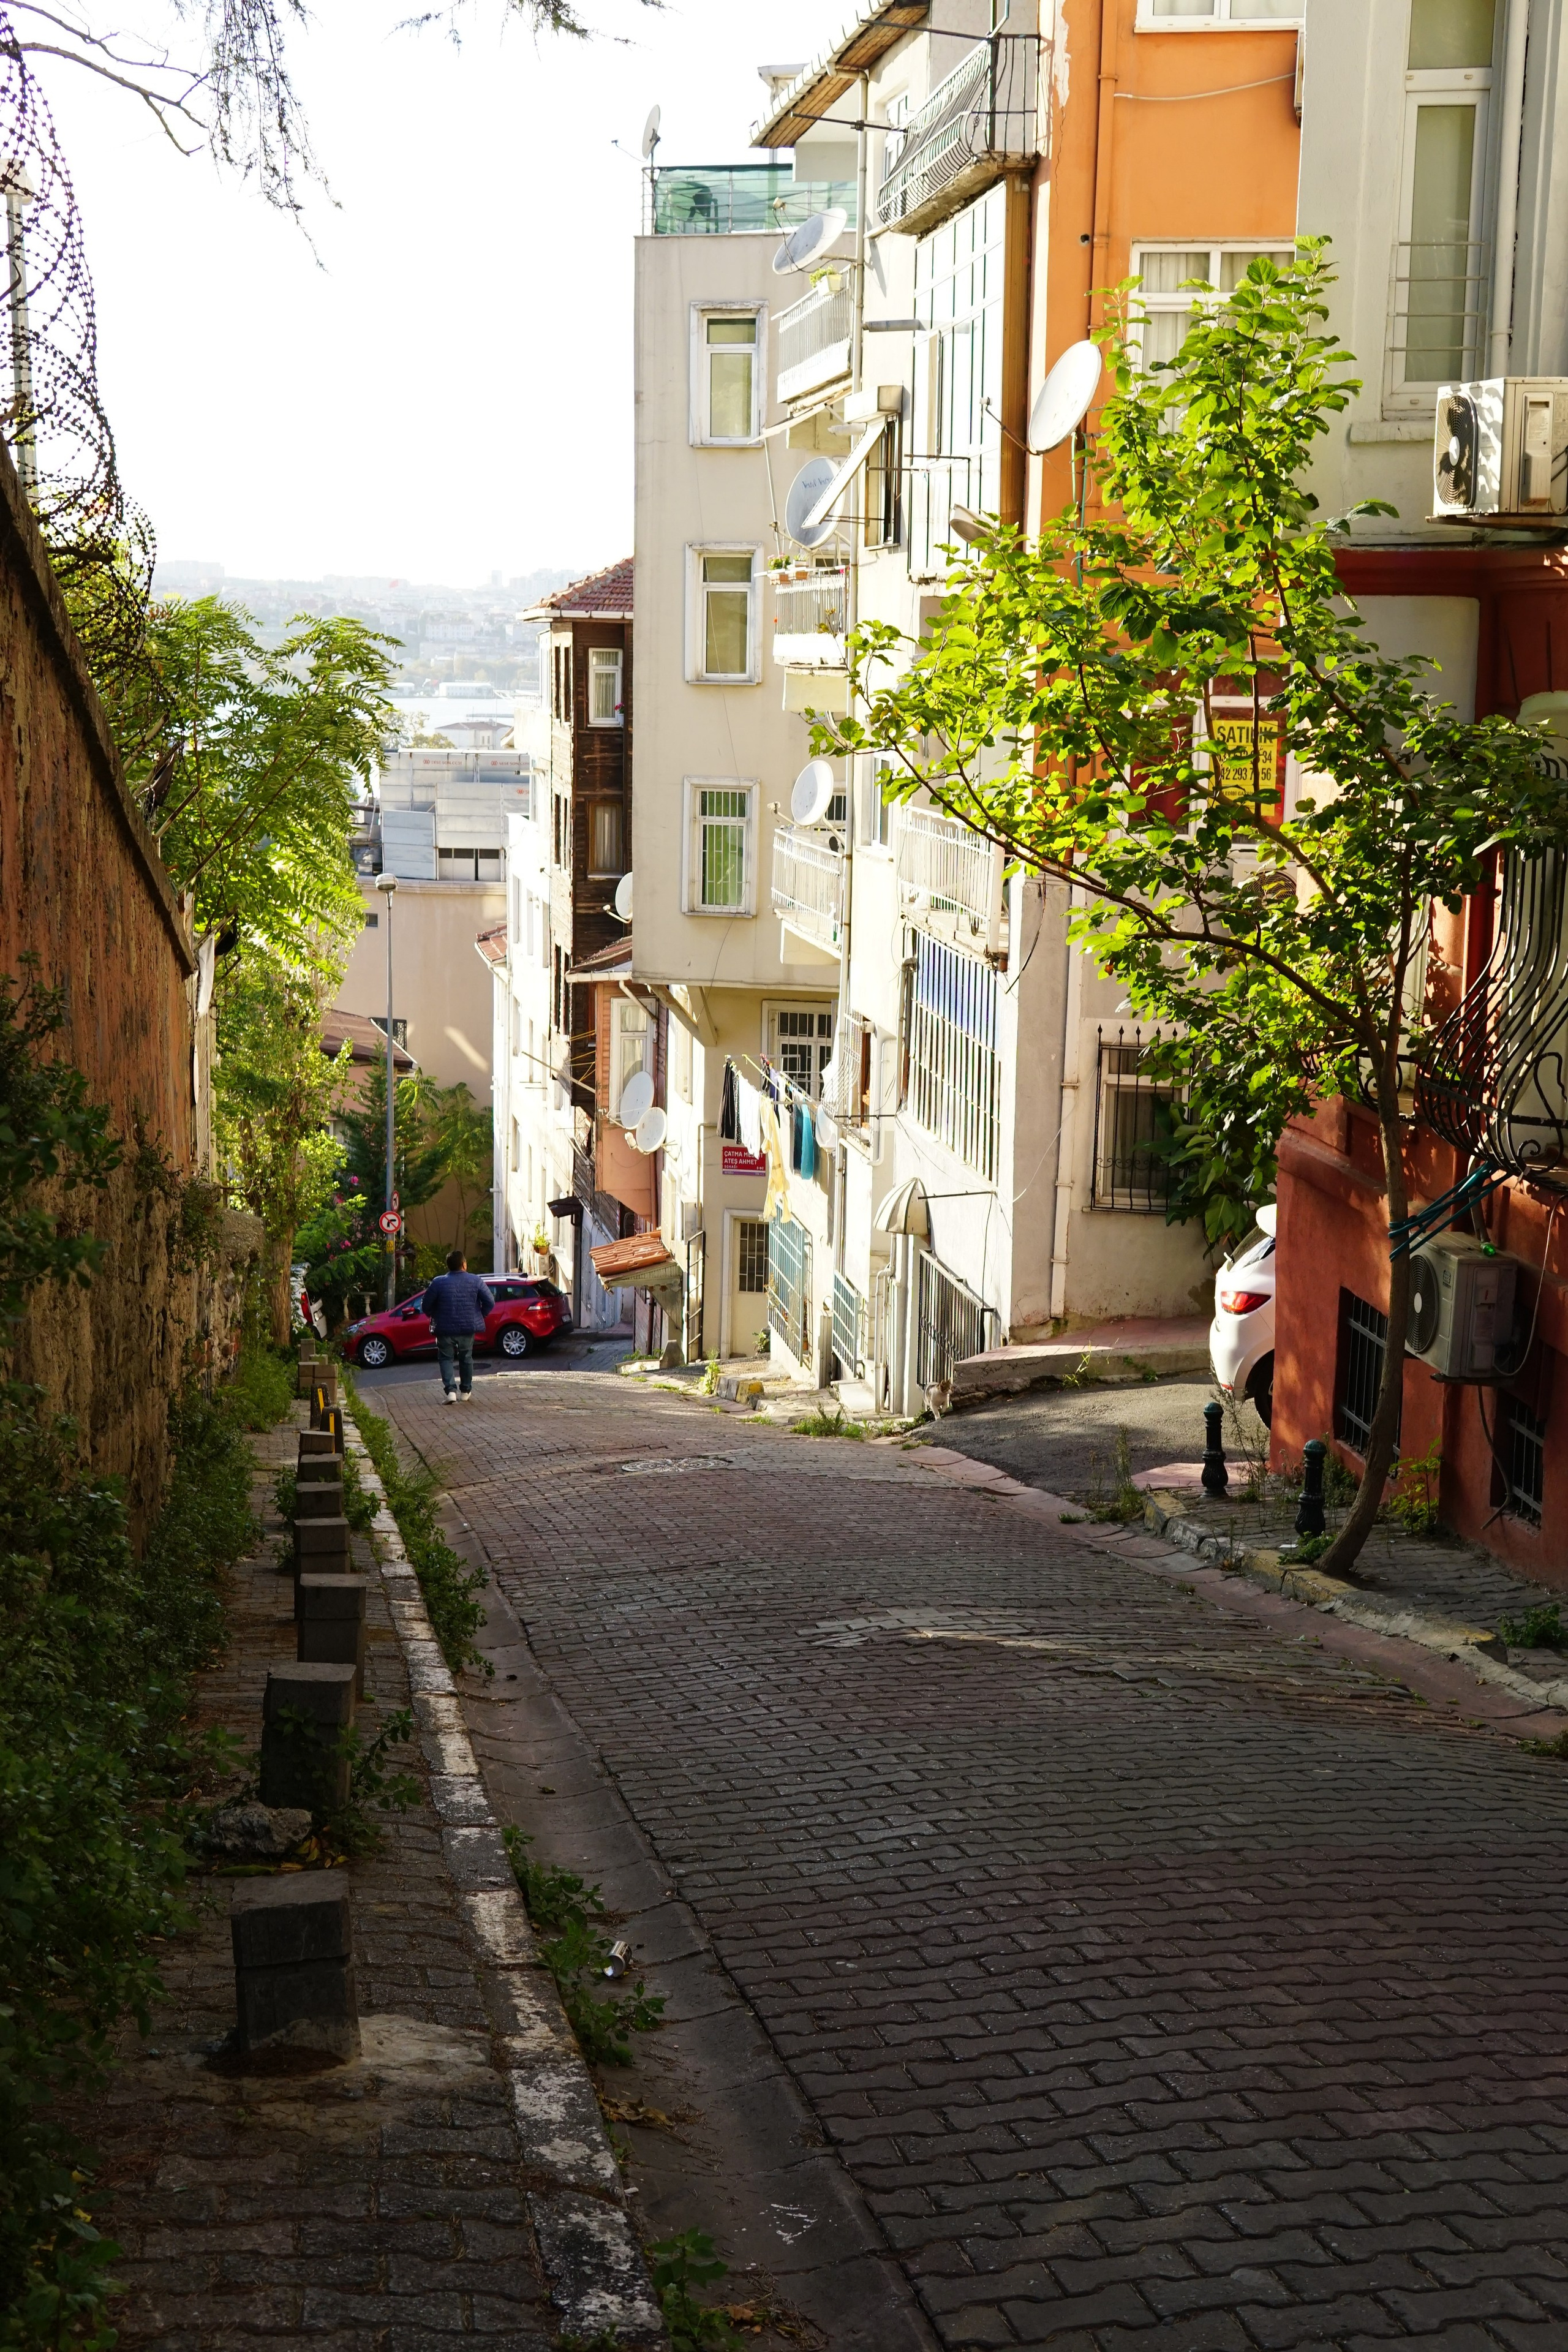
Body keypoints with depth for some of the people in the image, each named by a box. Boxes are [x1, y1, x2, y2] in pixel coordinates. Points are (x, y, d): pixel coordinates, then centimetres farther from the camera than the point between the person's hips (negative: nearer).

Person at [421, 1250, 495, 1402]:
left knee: (446, 1359, 8)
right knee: (466, 1358, 20)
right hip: (468, 1328, 2)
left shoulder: (439, 1283, -9)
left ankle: (451, 1390, -11)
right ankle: (466, 1391, 27)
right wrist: (480, 1315, 12)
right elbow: (490, 1302, -6)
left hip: (445, 1328, -2)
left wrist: (436, 1317, 14)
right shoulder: (475, 1281, -5)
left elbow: (427, 1305, -5)